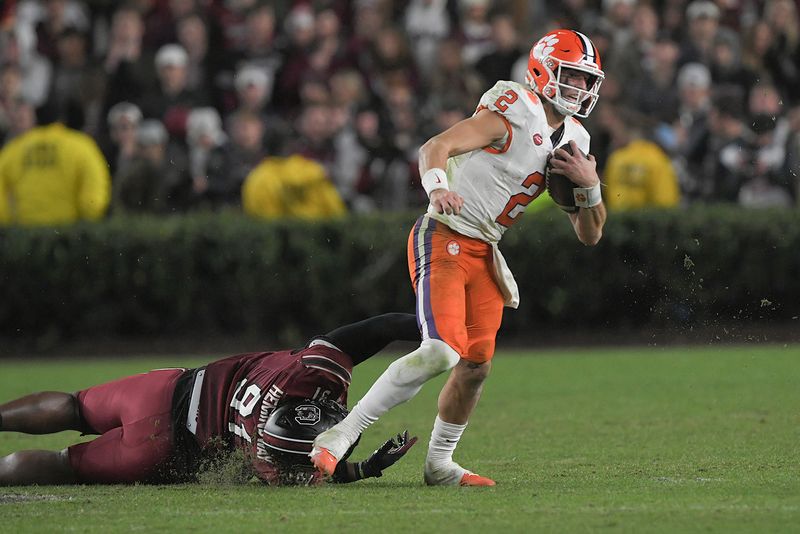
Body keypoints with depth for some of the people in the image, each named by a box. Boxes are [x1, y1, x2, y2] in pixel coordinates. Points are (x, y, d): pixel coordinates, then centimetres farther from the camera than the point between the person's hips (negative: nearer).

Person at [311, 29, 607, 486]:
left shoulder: (574, 143, 12)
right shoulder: (515, 114, -12)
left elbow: (590, 235, 15)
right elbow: (436, 147, -22)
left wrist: (590, 184, -5)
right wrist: (438, 188, -43)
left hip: (484, 255, 8)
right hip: (443, 239, -8)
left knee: (476, 365, 4)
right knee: (442, 352, -22)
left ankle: (439, 464, 22)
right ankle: (339, 437, -17)